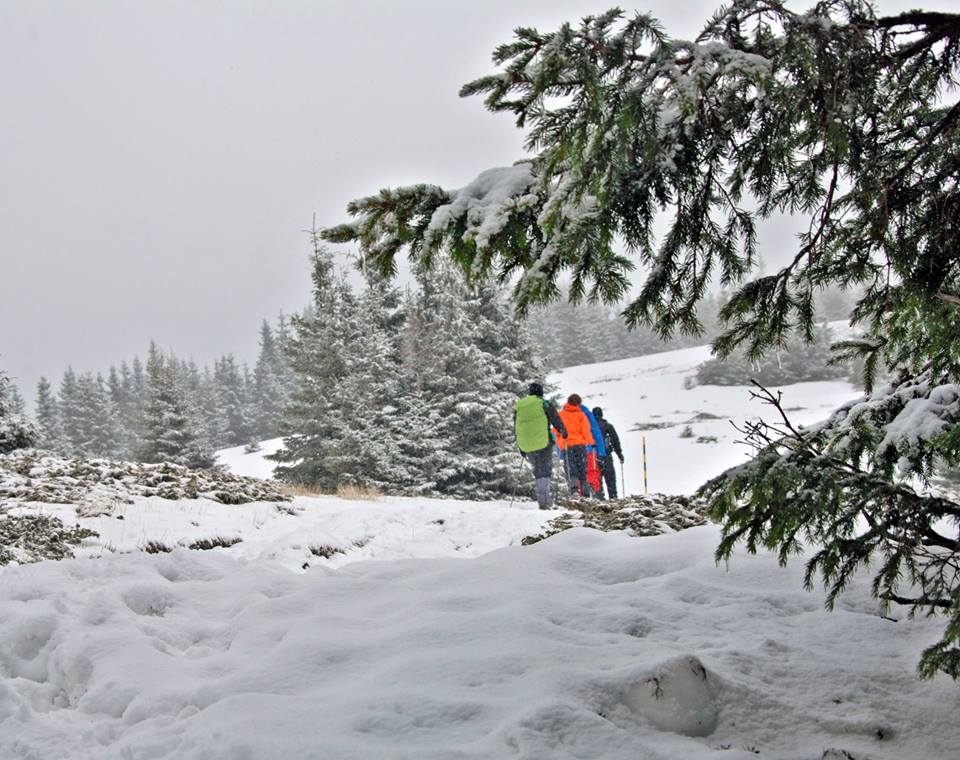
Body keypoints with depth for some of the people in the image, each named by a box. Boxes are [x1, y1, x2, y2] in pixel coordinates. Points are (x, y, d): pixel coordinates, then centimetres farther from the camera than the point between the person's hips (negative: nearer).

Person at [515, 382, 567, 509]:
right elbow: (556, 421, 1)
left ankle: (542, 501, 7)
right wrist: (564, 432, 20)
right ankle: (544, 501, -10)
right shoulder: (545, 404, 0)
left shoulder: (518, 406, 13)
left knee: (537, 471, 14)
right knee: (545, 470, 1)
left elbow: (516, 429, 17)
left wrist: (521, 448, 25)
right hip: (544, 442, -3)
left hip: (527, 446, 4)